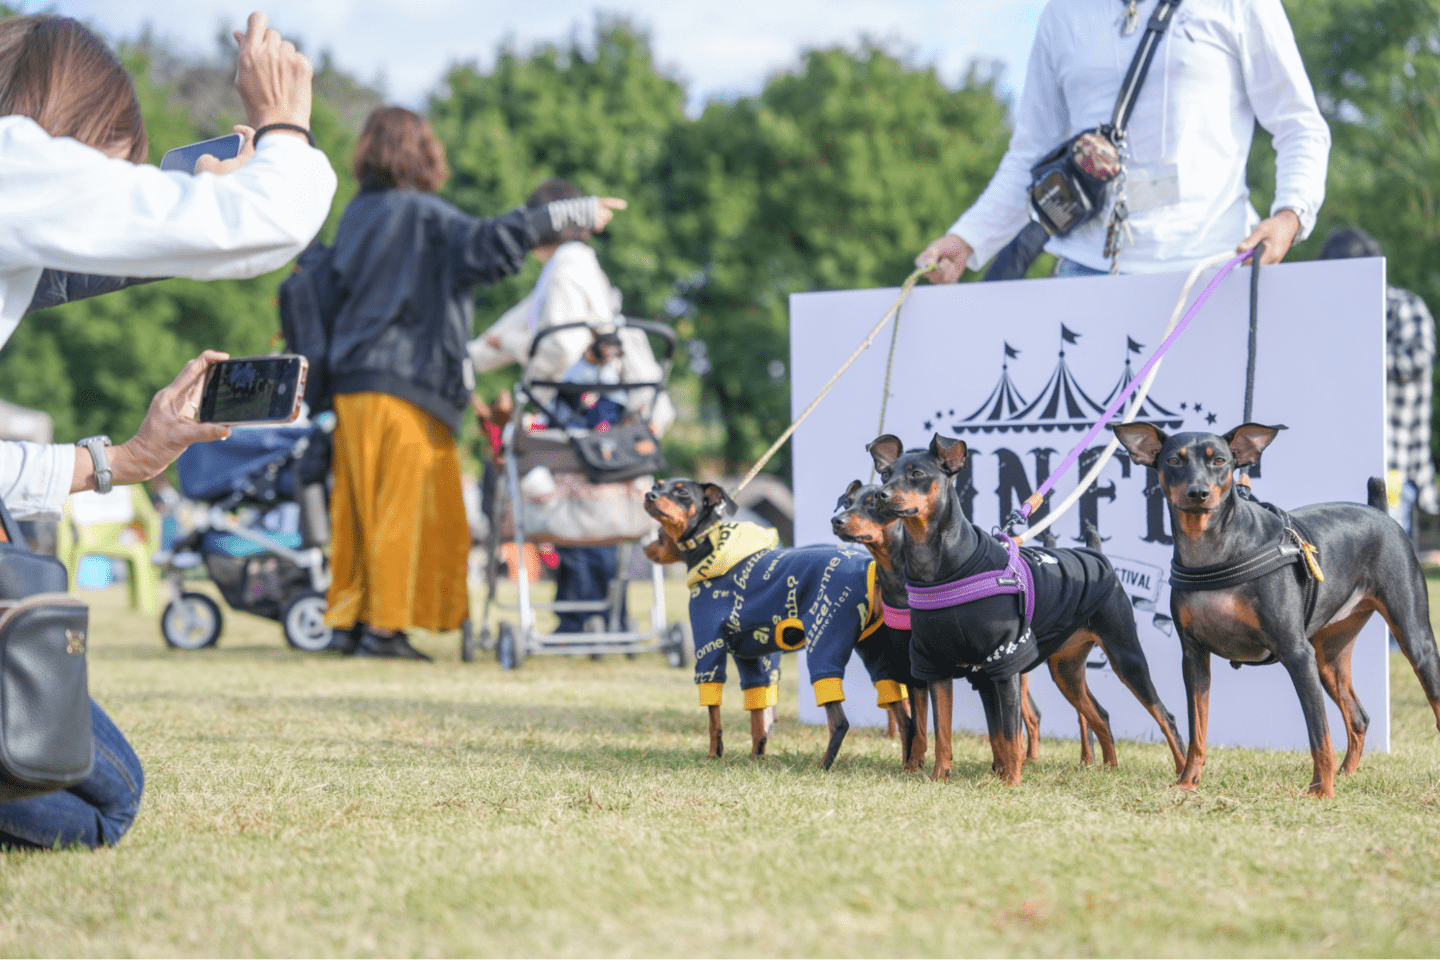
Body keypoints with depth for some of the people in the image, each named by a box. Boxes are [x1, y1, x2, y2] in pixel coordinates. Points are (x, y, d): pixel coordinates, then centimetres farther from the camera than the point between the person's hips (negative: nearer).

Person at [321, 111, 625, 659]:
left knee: (358, 507, 11)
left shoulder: (358, 214, 13)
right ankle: (383, 627, -3)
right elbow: (485, 248, -24)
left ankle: (348, 621, 13)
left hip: (352, 383, 7)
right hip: (405, 386, -7)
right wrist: (567, 216, -22)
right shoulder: (423, 216, -9)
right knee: (406, 506, -2)